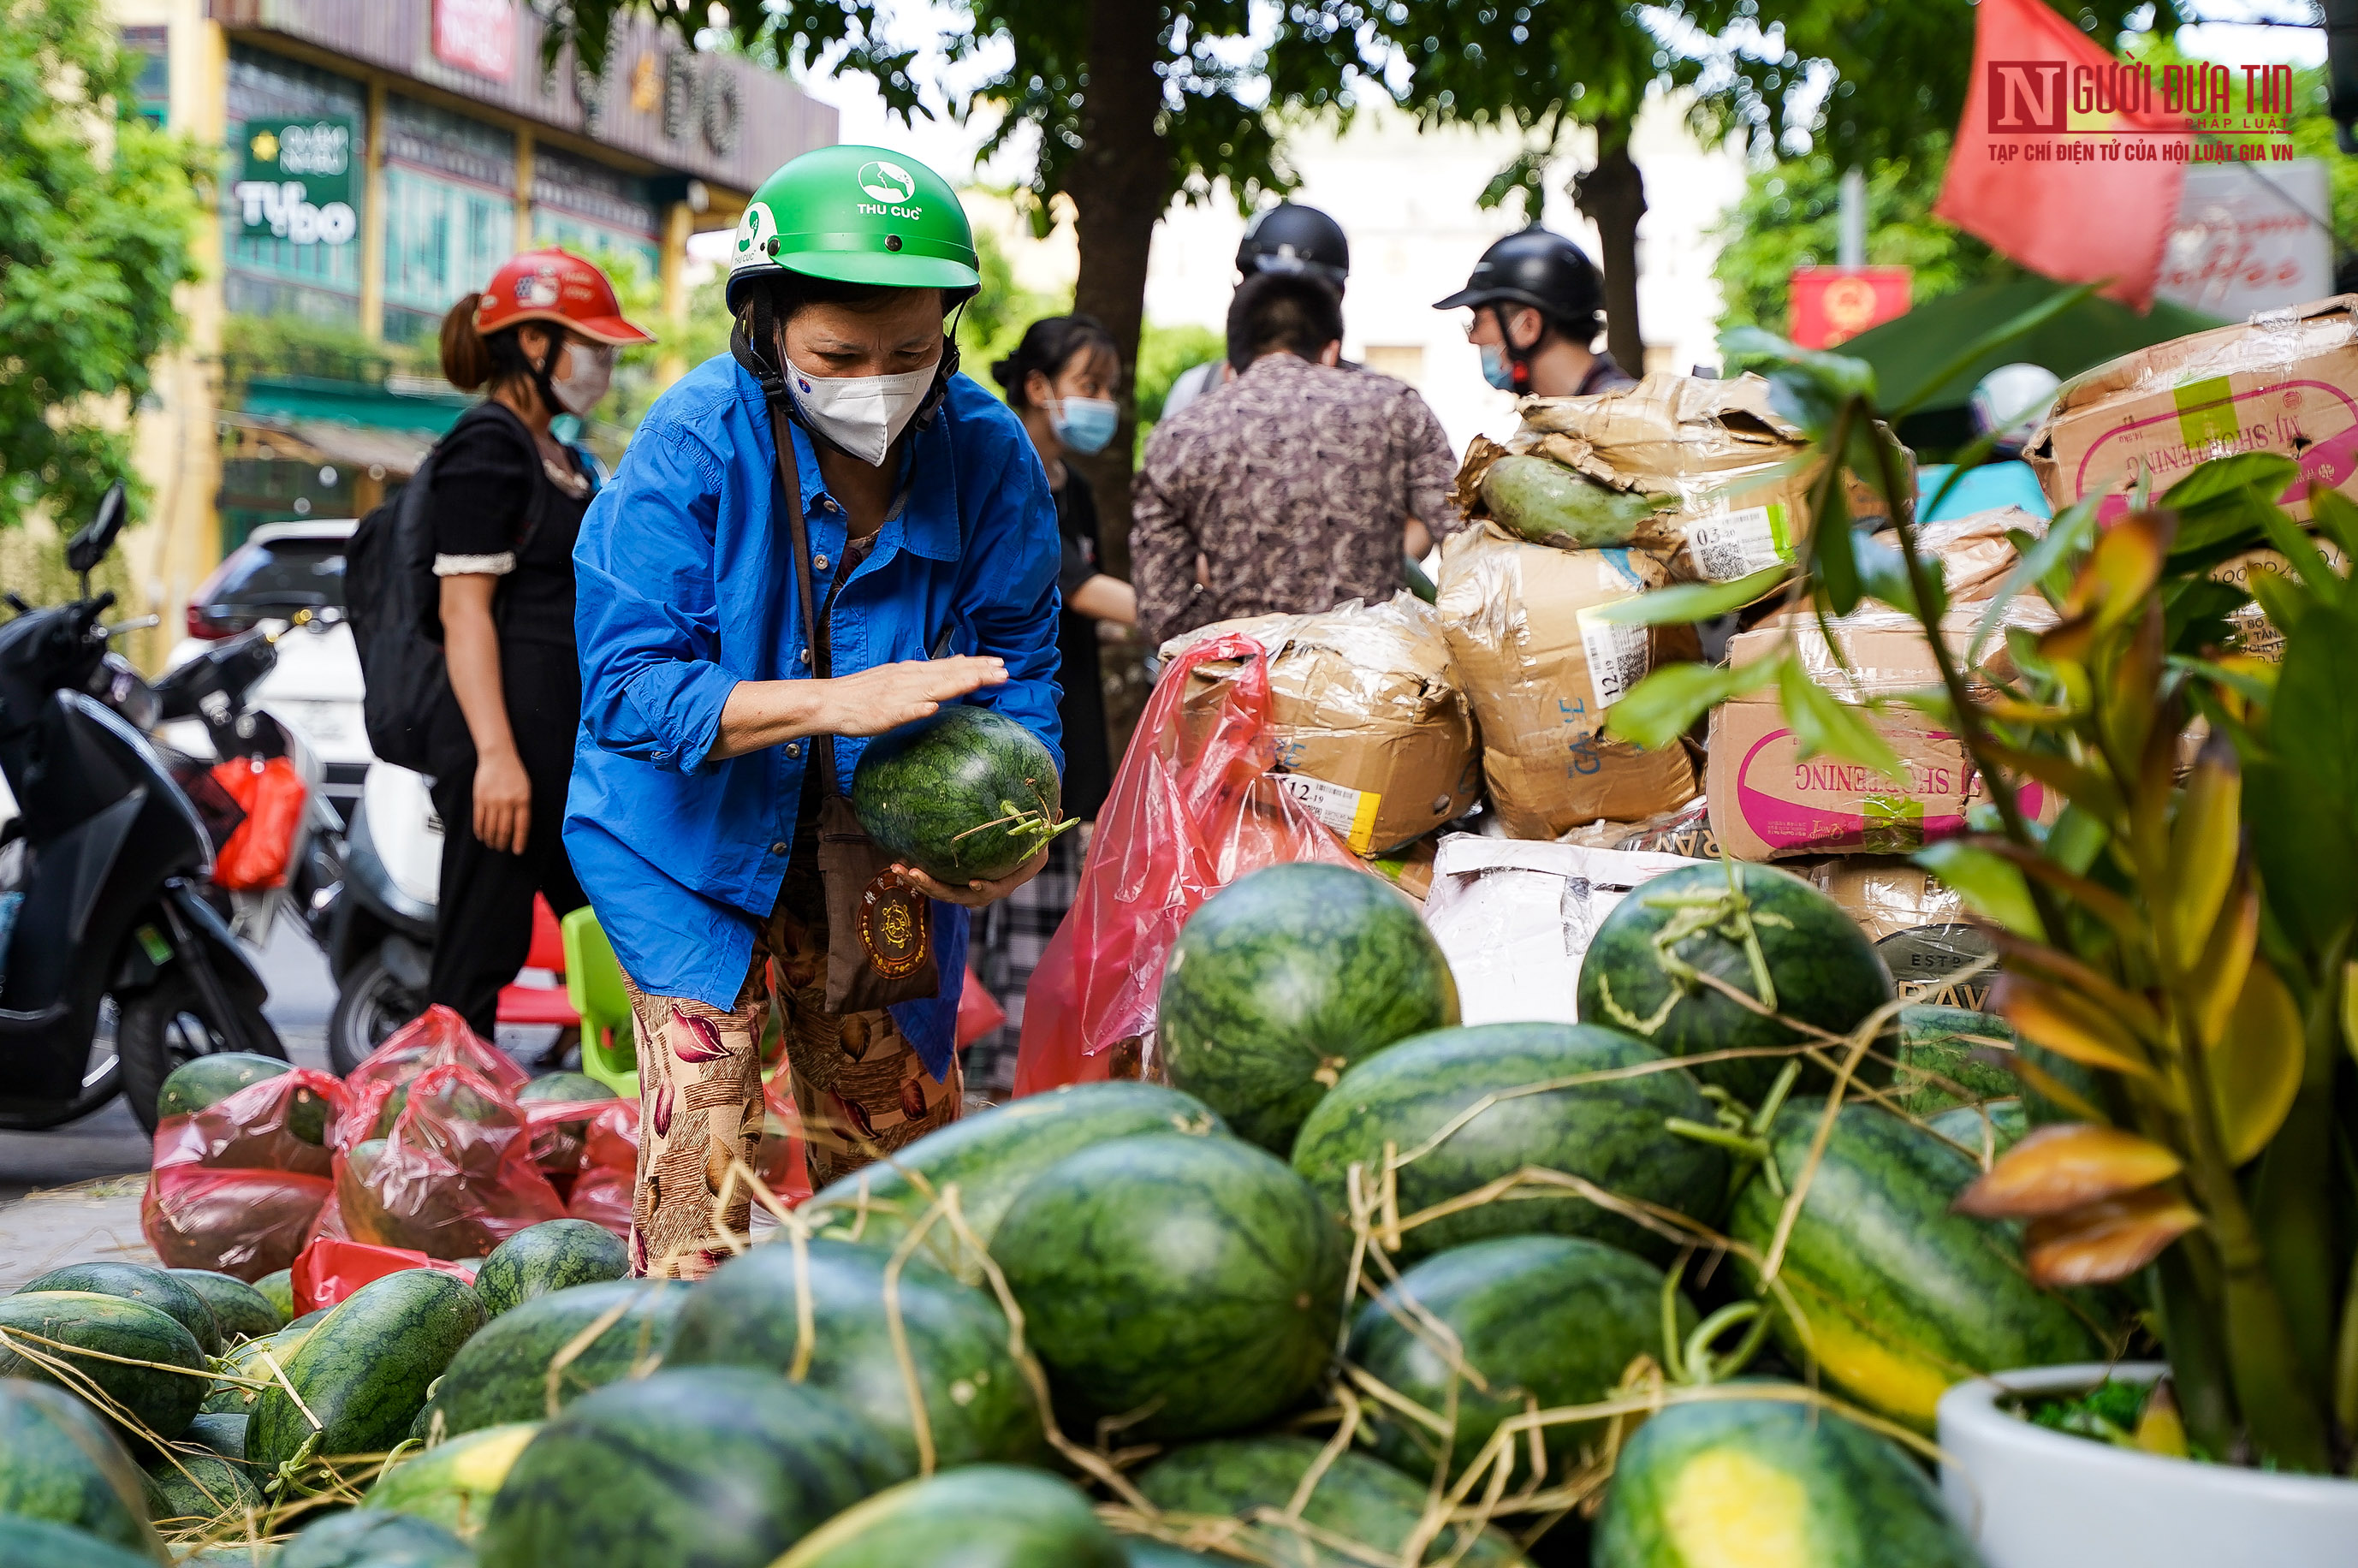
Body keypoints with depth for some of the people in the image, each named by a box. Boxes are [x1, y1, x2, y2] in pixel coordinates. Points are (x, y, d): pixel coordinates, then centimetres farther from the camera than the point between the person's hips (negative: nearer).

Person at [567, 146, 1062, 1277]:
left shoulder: (988, 455, -12)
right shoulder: (695, 440, -22)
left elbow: (1017, 674, -6)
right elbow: (627, 687, -27)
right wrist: (830, 700, -40)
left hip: (881, 851, 4)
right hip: (693, 843, -3)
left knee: (904, 1141, 13)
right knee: (701, 1144, -11)